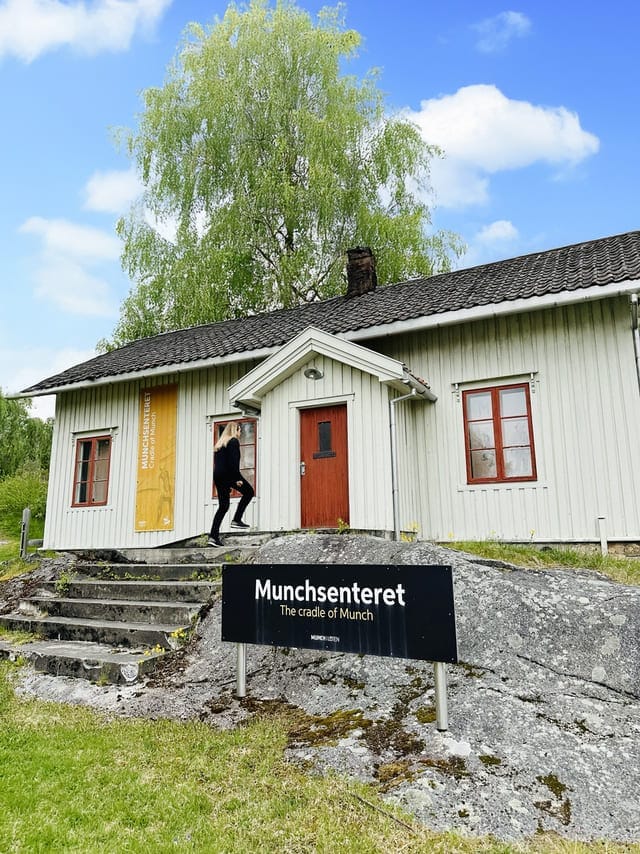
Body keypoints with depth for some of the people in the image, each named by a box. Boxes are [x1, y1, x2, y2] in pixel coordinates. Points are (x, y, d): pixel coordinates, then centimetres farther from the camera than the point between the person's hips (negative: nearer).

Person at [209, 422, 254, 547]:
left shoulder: (219, 444, 22)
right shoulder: (234, 442, -3)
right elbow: (233, 462, -15)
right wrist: (237, 479, -15)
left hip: (217, 476, 8)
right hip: (228, 474, -8)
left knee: (223, 506, 10)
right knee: (248, 492, 9)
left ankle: (213, 537, 4)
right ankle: (236, 520, 0)